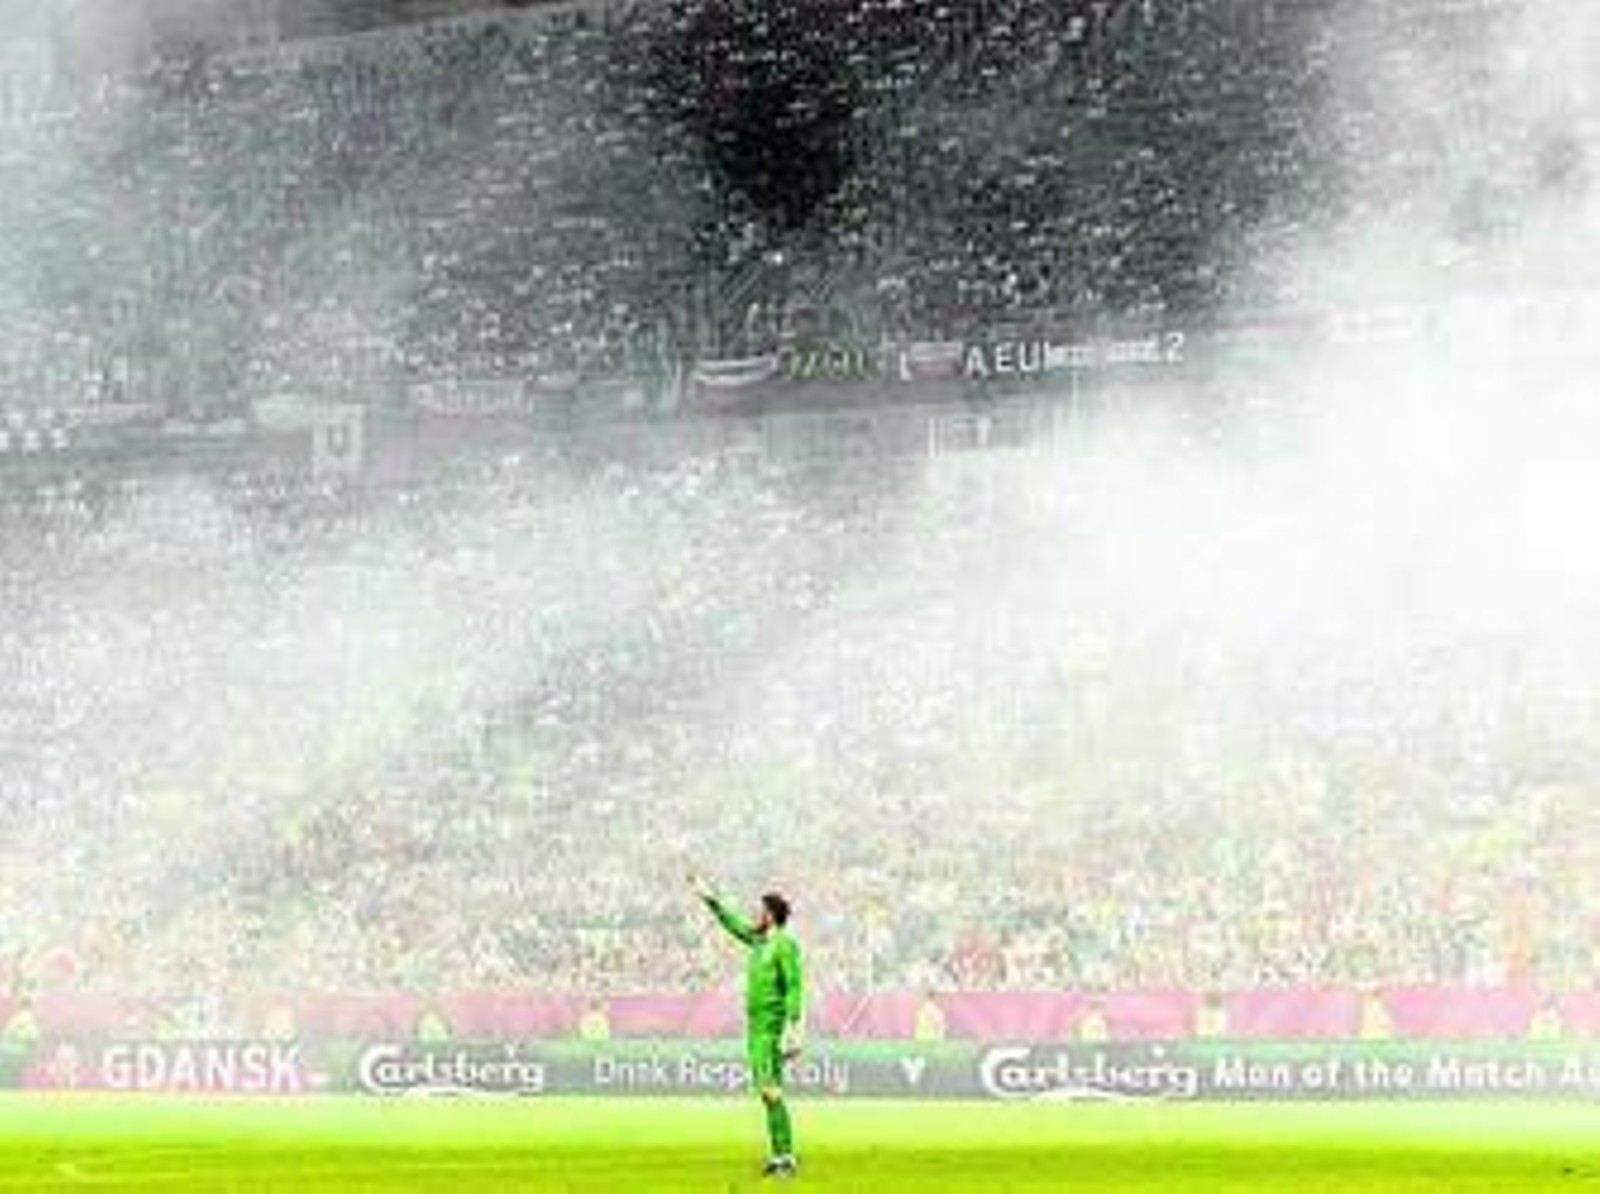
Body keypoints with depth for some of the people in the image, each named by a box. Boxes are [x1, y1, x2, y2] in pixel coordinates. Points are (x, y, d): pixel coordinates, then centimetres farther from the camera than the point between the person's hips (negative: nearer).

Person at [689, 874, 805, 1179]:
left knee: (771, 1090, -14)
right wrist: (709, 898, 37)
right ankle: (778, 1156, 9)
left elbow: (794, 988, -18)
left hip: (772, 1029, -9)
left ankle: (787, 1158, -14)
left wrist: (794, 1029, -25)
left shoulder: (785, 946, -12)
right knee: (765, 1090, 7)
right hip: (756, 1027, 9)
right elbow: (734, 924, 31)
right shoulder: (759, 942, 14)